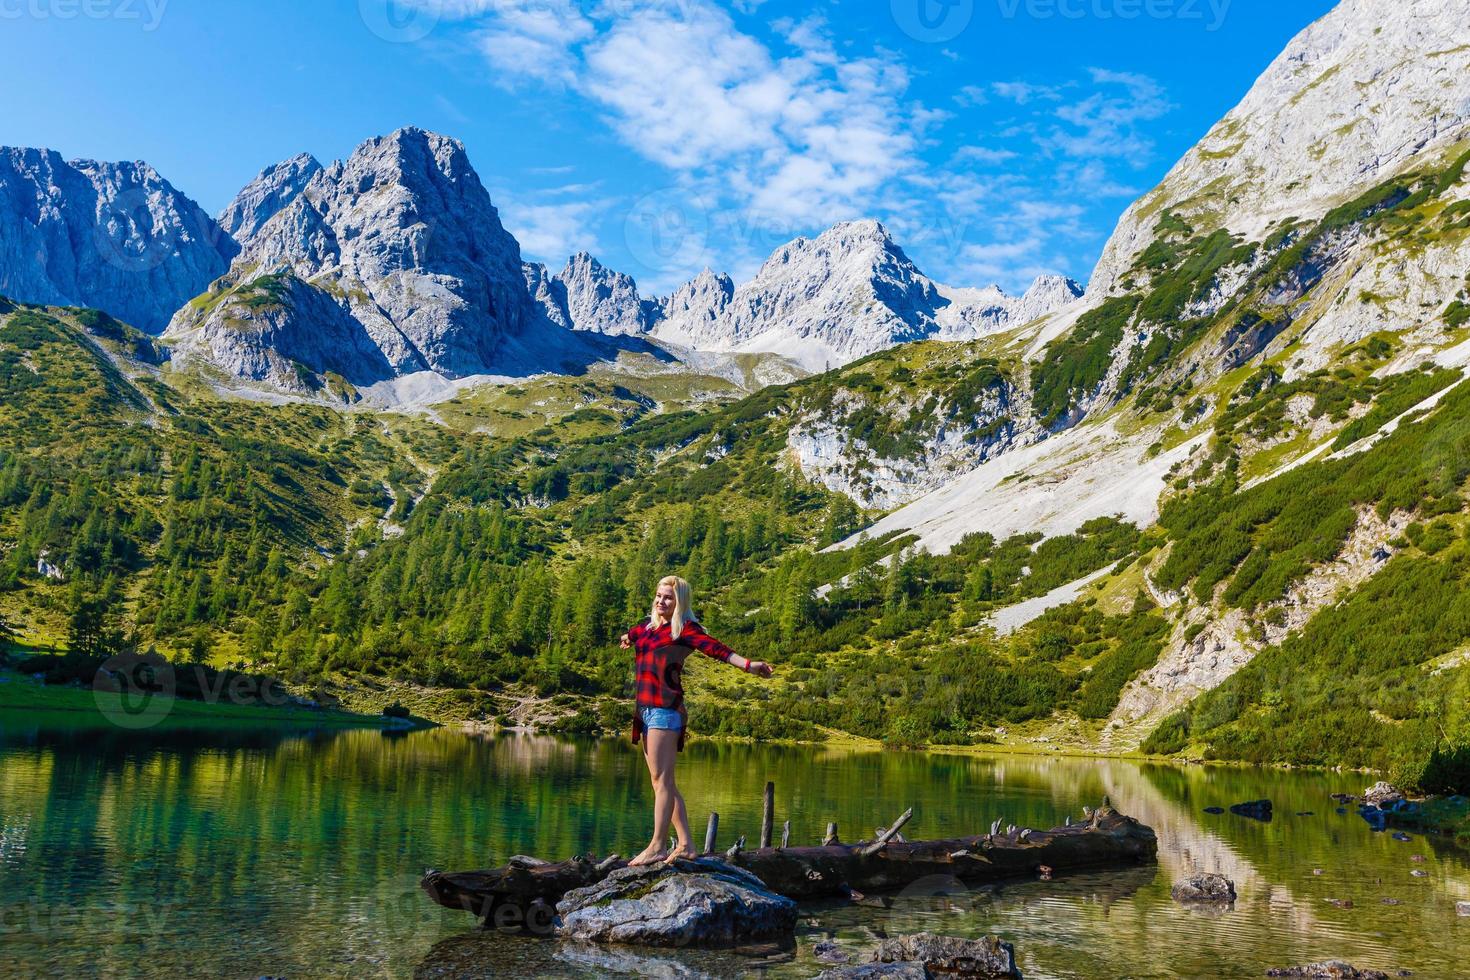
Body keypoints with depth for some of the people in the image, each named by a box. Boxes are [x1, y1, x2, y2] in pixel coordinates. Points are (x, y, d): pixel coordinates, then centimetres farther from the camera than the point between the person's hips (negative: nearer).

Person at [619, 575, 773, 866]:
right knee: (662, 782, 8)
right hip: (646, 710, 8)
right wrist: (627, 638, 53)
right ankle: (686, 844, 12)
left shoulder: (684, 629, -5)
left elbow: (714, 647, -20)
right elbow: (632, 634, 38)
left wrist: (747, 664, -31)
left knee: (662, 779, -8)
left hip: (666, 711, -7)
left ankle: (657, 846, -5)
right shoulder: (647, 626, 14)